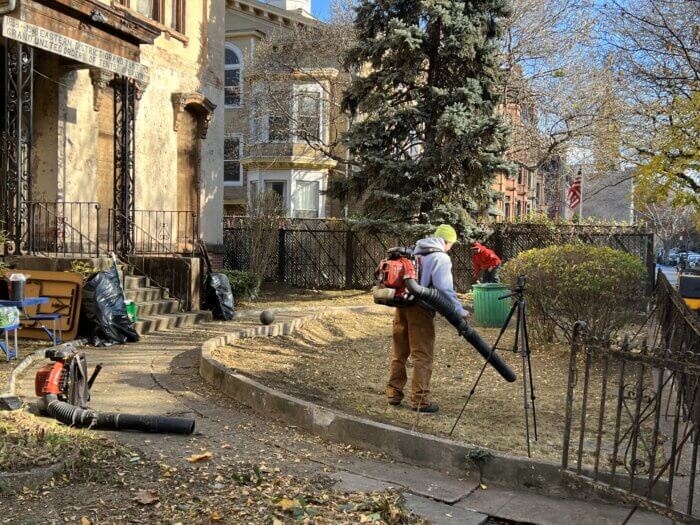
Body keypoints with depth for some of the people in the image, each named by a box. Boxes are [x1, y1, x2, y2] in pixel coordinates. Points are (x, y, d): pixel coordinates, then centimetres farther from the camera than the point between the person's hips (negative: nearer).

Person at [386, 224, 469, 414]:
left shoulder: (415, 251, 17)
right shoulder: (441, 258, -6)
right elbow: (444, 289, -16)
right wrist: (459, 310, -12)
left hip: (402, 304, 7)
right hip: (420, 308, -7)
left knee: (399, 353, 15)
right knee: (423, 356, -1)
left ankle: (394, 394, 23)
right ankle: (420, 400, 1)